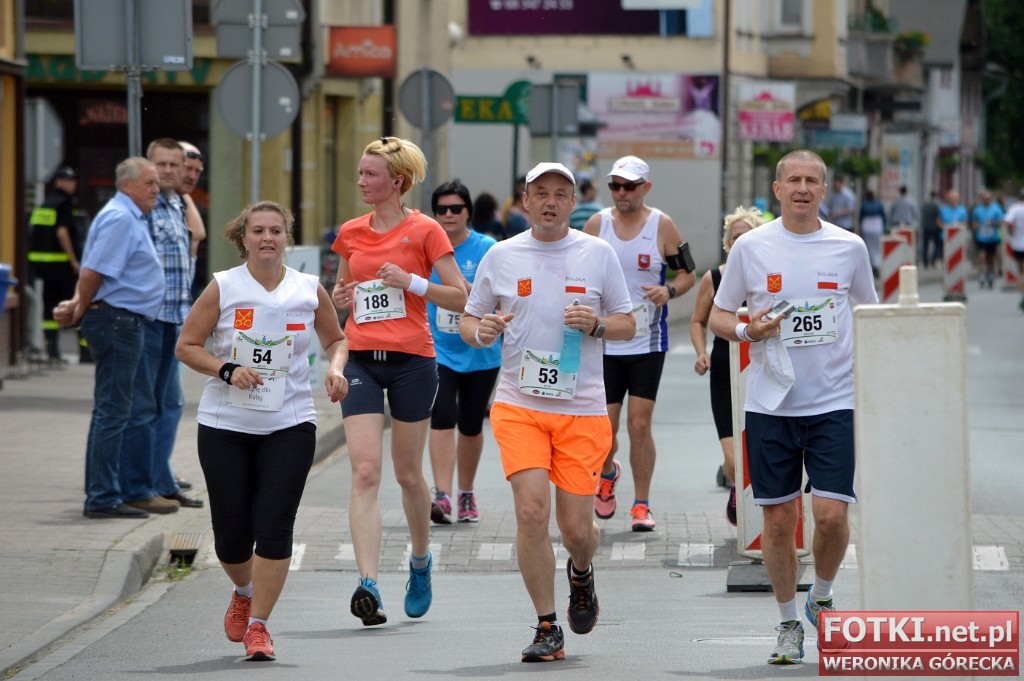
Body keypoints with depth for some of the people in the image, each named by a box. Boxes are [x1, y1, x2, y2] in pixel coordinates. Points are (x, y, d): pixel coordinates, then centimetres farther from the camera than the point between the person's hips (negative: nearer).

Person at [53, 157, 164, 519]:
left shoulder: (133, 219, 19)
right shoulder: (119, 218, -14)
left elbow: (92, 273, 17)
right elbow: (93, 272, -19)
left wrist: (78, 305, 1)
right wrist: (79, 311, -7)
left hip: (125, 323, 11)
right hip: (117, 320, -11)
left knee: (110, 410, 13)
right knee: (113, 411, -9)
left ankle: (101, 494, 19)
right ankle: (103, 498, -9)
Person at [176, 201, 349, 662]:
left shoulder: (309, 291, 3)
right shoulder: (223, 288, -2)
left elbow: (335, 338, 19)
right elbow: (186, 346, 1)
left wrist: (336, 368, -1)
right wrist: (227, 370, -15)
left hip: (290, 425, 0)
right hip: (225, 426, 0)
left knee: (274, 528, -11)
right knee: (231, 533, 3)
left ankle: (258, 624, 0)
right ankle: (243, 593, 36)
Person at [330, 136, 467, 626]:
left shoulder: (424, 231, -3)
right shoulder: (350, 233, 10)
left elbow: (460, 296, -3)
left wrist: (411, 282, -15)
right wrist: (341, 297, 4)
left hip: (411, 360, -3)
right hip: (361, 360, 3)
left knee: (407, 472, 8)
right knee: (365, 471, -11)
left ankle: (420, 562, 35)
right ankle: (368, 585, -19)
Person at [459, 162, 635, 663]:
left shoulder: (598, 254, 4)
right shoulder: (501, 256, 6)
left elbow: (627, 325, 8)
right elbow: (469, 320, 12)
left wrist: (596, 324, -12)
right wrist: (480, 331, -11)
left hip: (582, 410, 0)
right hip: (519, 405, 0)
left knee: (576, 527, -2)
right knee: (531, 510, -15)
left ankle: (581, 574, 35)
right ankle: (547, 630, -4)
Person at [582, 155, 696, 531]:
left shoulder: (662, 226, -2)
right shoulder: (596, 225, 2)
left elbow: (687, 274, 4)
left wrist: (669, 291, -16)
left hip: (648, 343, -2)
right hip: (603, 342, 2)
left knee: (640, 424, -7)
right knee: (603, 428, 3)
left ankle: (641, 504, 3)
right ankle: (607, 474, 36)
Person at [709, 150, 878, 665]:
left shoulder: (849, 247, 3)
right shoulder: (751, 247, 1)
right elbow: (717, 317, 9)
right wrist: (748, 331, -12)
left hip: (834, 402, 0)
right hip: (770, 404, 0)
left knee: (831, 513, -11)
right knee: (778, 519, 3)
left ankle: (821, 599, 16)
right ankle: (788, 624, 18)